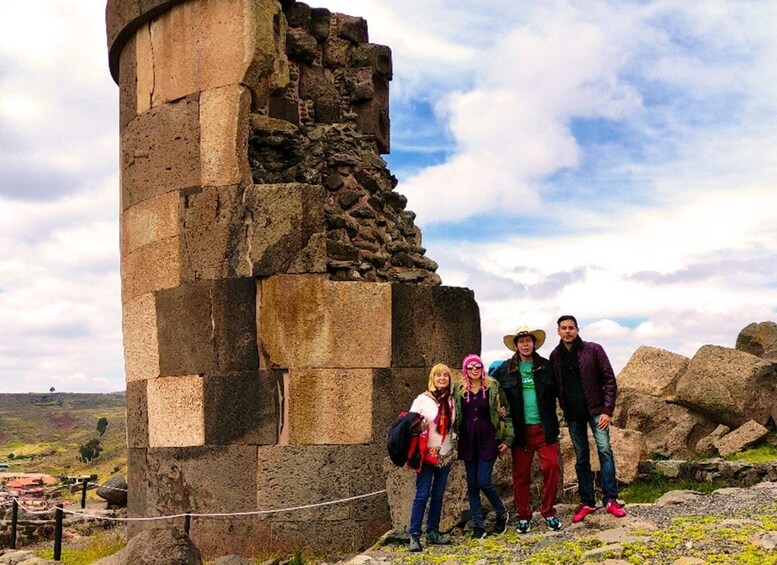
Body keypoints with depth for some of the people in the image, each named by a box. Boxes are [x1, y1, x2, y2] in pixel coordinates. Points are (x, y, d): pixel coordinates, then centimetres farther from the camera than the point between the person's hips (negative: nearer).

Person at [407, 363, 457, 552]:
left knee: (438, 495, 9)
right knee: (422, 495, -8)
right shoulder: (422, 399, -8)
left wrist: (452, 445, 11)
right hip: (427, 455, -5)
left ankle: (433, 532, 18)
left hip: (445, 455, 5)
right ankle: (414, 535, -3)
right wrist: (417, 426, -22)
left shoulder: (451, 400, 6)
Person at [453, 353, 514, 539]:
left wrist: (508, 438, -4)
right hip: (467, 443, 3)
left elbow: (505, 414, 1)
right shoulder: (458, 390, 5)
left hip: (488, 441, -3)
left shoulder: (493, 388, -1)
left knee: (484, 481, -10)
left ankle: (502, 513, 15)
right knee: (472, 485, 5)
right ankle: (478, 525, 14)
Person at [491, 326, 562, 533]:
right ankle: (523, 517, 16)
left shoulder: (546, 367, 6)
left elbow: (557, 391, 10)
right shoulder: (505, 369, 4)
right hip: (520, 430, 0)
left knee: (551, 467, -7)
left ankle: (548, 512, 10)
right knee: (520, 474, 4)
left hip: (544, 429, 0)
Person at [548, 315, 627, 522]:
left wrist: (607, 410, -12)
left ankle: (610, 499, -5)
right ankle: (586, 503, 14)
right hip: (573, 415, 3)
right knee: (581, 458, 8)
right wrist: (564, 411, 3)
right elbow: (555, 387, 10)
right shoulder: (555, 356, 2)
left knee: (604, 450, -11)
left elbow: (609, 380, -7)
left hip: (595, 410, -3)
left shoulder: (593, 350, -6)